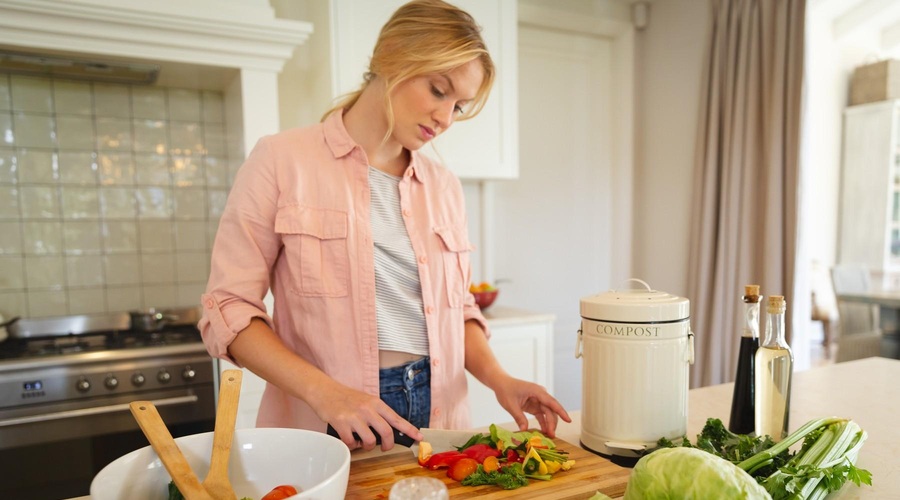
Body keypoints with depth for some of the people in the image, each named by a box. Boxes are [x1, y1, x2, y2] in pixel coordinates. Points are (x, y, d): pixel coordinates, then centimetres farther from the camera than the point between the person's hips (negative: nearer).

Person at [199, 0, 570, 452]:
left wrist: (497, 378, -5)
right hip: (326, 431, -3)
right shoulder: (282, 160, -6)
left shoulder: (444, 186, 7)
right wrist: (324, 392, -20)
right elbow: (229, 309, -8)